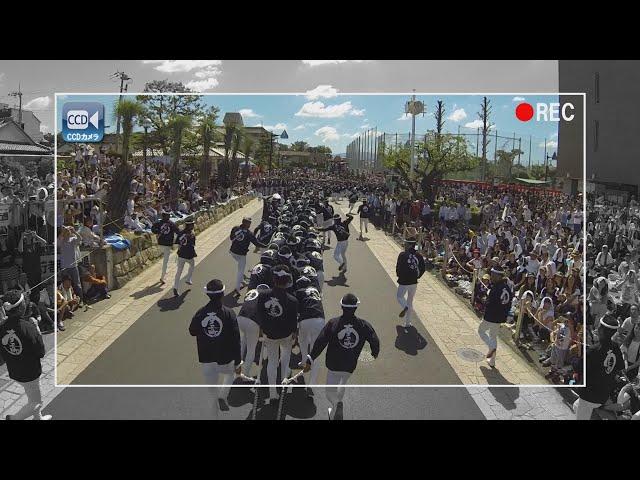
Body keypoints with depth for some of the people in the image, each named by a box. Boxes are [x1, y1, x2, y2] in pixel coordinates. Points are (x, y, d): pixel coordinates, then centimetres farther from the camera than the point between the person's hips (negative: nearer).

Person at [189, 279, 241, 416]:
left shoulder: (200, 313, -7)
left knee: (212, 392, 17)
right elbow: (235, 340, -14)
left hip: (205, 360, 2)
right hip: (225, 359, -2)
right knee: (230, 374, 31)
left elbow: (192, 331, 11)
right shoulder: (229, 313, -15)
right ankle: (222, 396, 9)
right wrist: (237, 363, -5)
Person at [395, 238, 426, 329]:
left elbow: (398, 267, -10)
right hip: (414, 282, 4)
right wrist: (417, 277, 14)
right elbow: (423, 269, 3)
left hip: (403, 282, -4)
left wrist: (399, 276, 8)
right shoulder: (419, 256, 0)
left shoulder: (402, 255, -13)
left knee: (399, 296, 15)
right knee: (410, 301, 16)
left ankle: (405, 307, -19)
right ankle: (408, 323, 19)